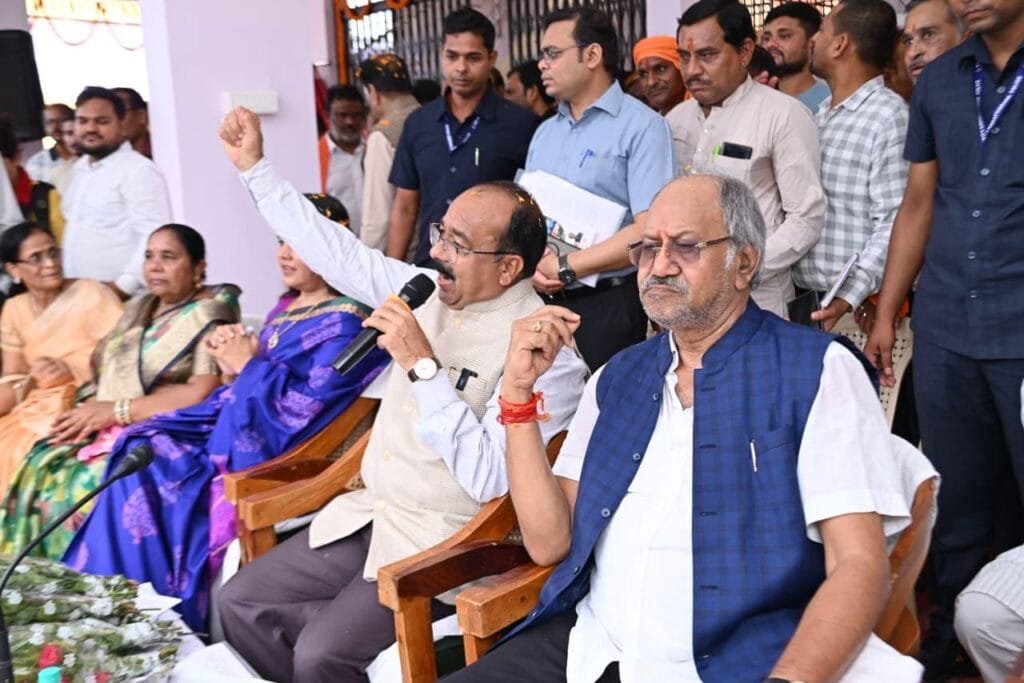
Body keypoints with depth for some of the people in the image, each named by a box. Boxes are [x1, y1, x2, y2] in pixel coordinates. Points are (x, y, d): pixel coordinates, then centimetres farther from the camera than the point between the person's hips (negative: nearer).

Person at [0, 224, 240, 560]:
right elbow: (105, 373, 16)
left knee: (89, 481, -27)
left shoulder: (210, 317, -6)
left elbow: (202, 395, -18)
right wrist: (89, 409, -7)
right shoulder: (137, 309, 18)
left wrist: (116, 410, -16)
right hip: (109, 427, 7)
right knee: (40, 467, -15)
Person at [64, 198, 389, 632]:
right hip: (236, 429, 9)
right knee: (141, 450, -4)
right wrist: (232, 357, -3)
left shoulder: (343, 326, -16)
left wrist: (248, 366, -14)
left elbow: (305, 410, -23)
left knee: (148, 479, -14)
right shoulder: (289, 308, 13)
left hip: (267, 459, -9)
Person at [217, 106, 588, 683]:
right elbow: (339, 254, 10)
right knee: (240, 601, 3)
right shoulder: (430, 292, 2)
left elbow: (489, 477, -27)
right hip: (369, 514, 8)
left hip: (444, 544, -7)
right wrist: (255, 166, 11)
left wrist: (423, 365, -28)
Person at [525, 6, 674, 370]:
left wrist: (565, 267, -14)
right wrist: (533, 264, -8)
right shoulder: (544, 132, 14)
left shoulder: (641, 127, -8)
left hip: (608, 305, -6)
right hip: (543, 300, 6)